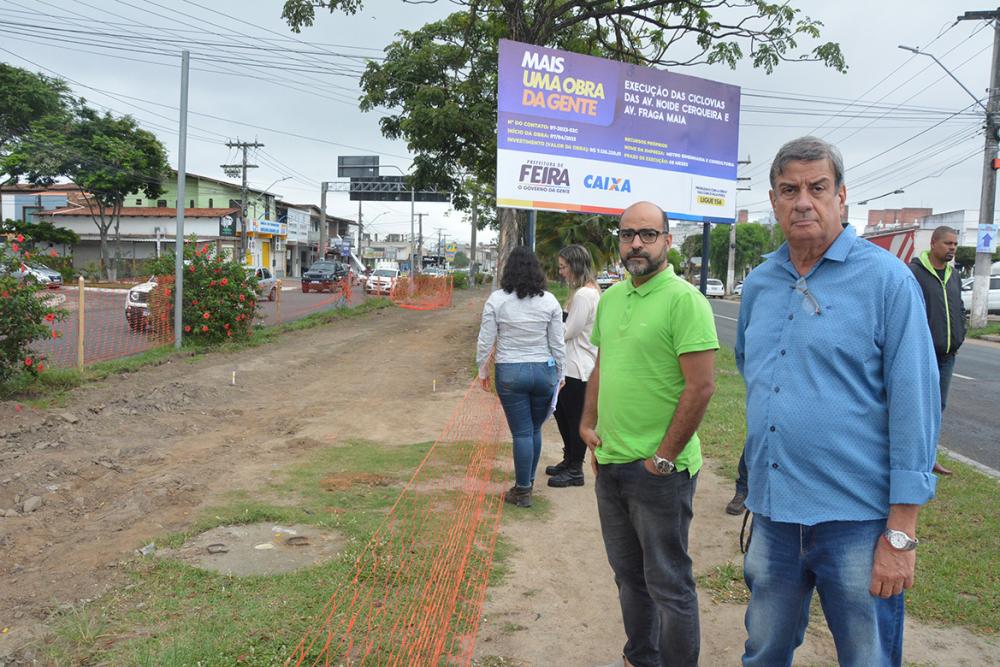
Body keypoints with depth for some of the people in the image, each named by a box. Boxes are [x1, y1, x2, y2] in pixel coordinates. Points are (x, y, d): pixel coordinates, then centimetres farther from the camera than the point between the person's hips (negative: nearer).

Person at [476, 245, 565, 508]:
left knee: (522, 433, 5)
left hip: (510, 373, -2)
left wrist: (483, 369, 10)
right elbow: (558, 344, 0)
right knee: (535, 429, 17)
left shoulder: (497, 300, -8)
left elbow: (485, 341, -5)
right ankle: (527, 482, 31)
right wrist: (559, 374, 13)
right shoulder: (549, 301, -3)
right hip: (544, 371, 2)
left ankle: (523, 491, 13)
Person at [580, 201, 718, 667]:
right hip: (609, 462, 8)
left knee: (668, 584, 6)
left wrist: (663, 457, -16)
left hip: (659, 470, -8)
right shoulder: (610, 298, 9)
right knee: (628, 574, 22)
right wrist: (587, 423, 8)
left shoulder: (683, 299, -15)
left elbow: (701, 386, -19)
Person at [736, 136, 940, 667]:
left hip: (856, 520, -5)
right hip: (771, 509, 5)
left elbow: (914, 402, -12)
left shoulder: (886, 278, -9)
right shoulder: (758, 284, 7)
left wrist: (902, 531, -14)